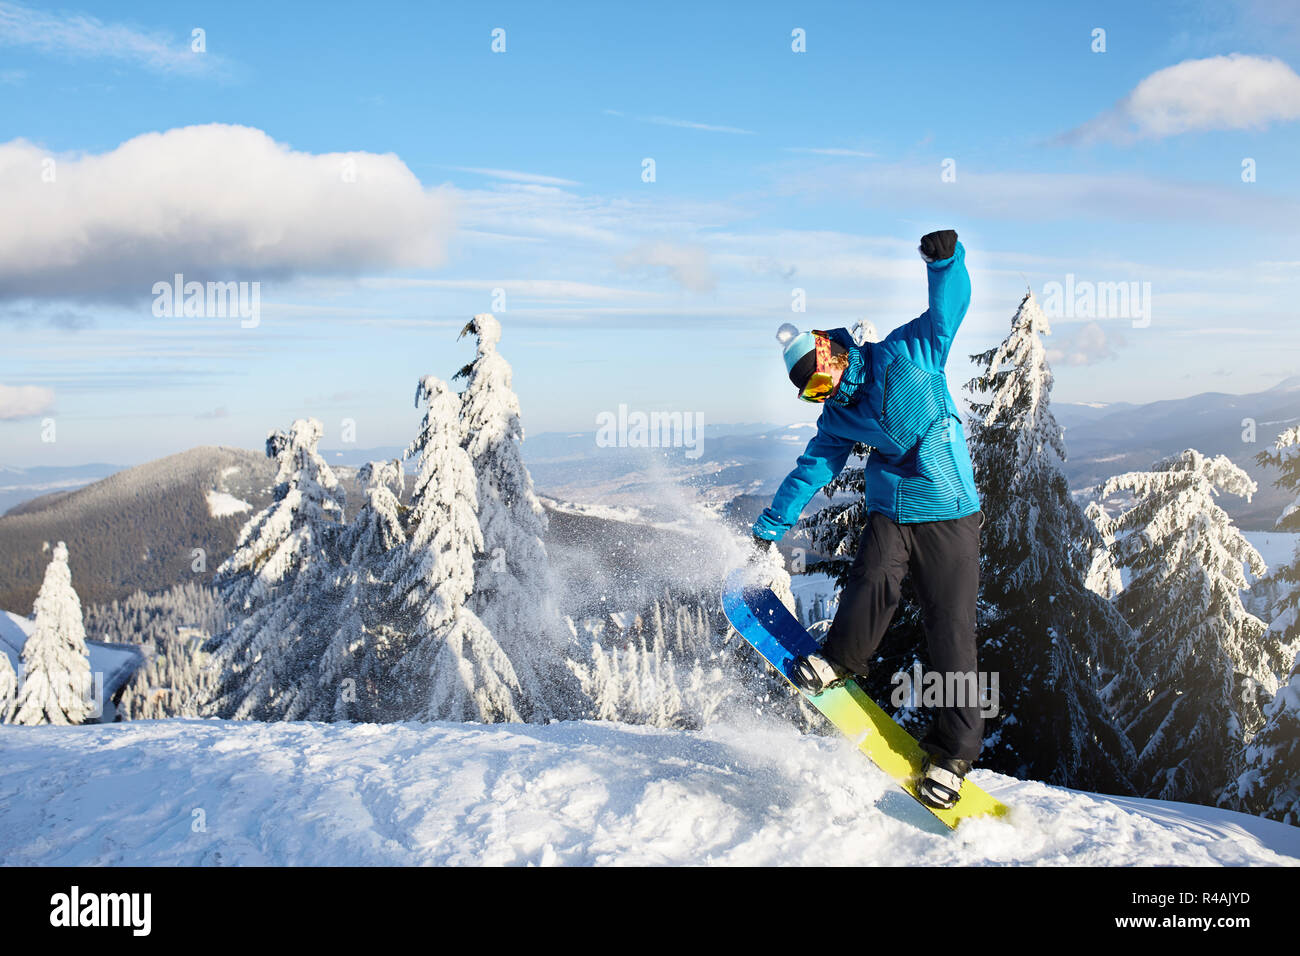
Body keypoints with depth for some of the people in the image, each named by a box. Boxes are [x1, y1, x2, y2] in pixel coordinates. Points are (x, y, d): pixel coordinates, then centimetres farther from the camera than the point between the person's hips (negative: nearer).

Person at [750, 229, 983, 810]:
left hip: (950, 516, -4)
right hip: (890, 512, 4)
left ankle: (953, 750, 4)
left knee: (951, 634, -5)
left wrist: (944, 257, -28)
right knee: (874, 579, -27)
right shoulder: (837, 418, 7)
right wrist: (769, 527, 9)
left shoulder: (907, 354, -5)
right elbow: (811, 471, 11)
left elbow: (947, 310, -10)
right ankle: (841, 660, -2)